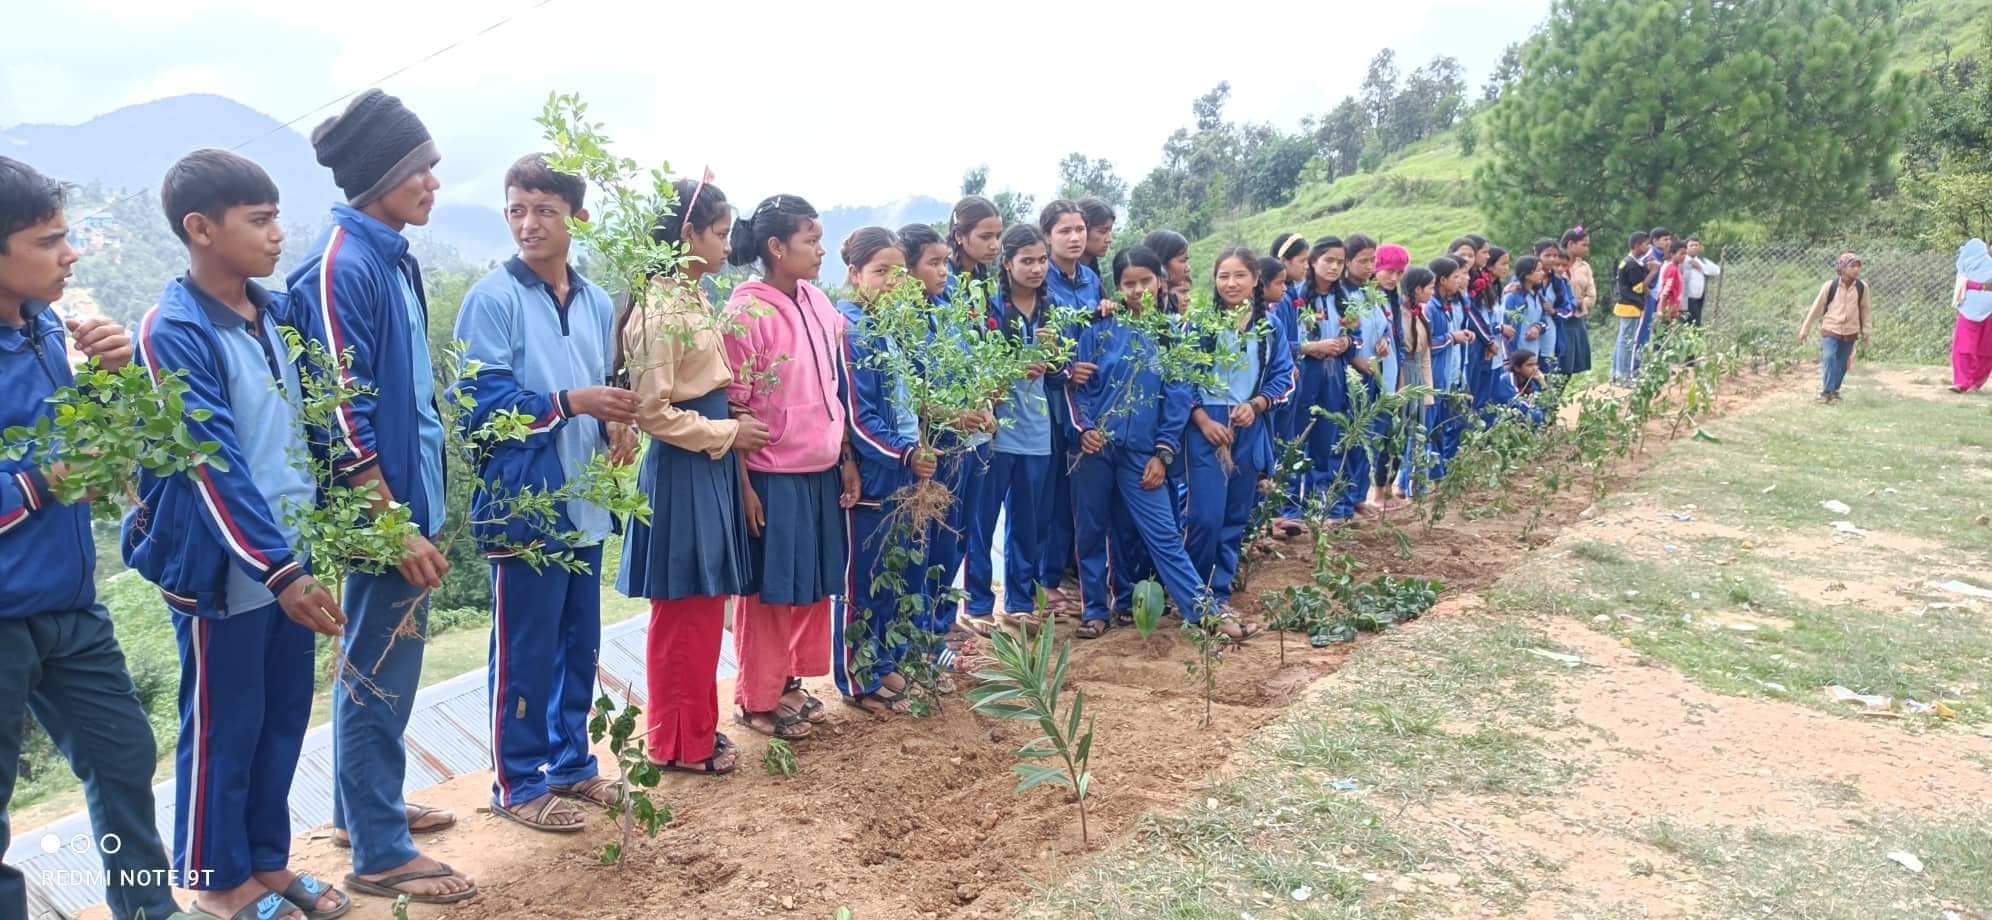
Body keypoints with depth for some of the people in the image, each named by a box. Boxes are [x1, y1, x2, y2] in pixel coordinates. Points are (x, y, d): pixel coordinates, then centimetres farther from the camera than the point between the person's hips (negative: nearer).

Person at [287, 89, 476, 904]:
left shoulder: (393, 257, 9)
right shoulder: (343, 264, -18)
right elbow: (341, 417, -21)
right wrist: (396, 526, -20)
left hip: (409, 497, 9)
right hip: (384, 510, -9)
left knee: (385, 668, 19)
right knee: (379, 675, 2)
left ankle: (366, 807, 35)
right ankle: (378, 853, 14)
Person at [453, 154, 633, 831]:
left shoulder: (597, 304, 10)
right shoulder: (493, 299, -9)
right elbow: (477, 407, -14)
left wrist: (616, 427, -1)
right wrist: (570, 403, -21)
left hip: (584, 504, 7)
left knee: (579, 644, 15)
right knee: (525, 651, 2)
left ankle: (571, 762, 30)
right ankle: (519, 784, 16)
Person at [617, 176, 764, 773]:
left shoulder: (694, 298, 11)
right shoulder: (659, 309, -17)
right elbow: (653, 410, -20)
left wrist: (735, 427, 7)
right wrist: (728, 434, -14)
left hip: (711, 463, 9)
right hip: (681, 469, -9)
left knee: (706, 606, 15)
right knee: (683, 612, 2)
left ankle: (697, 727, 27)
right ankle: (676, 743, 16)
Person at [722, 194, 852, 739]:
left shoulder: (818, 303, 6)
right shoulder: (746, 312, -15)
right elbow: (731, 408, -14)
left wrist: (846, 460, 11)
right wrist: (743, 485, -15)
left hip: (821, 472, 7)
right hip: (773, 477, -7)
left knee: (812, 583, 15)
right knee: (771, 589, 6)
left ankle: (790, 683, 32)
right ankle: (756, 701, 22)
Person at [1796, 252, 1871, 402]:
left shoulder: (1862, 287, -5)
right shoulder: (1830, 285, -10)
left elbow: (1865, 309, 7)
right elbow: (1816, 308, -3)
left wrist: (1866, 330, 9)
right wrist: (1805, 329, 0)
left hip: (1850, 332, 2)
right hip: (1830, 329, -2)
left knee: (1842, 363, 8)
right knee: (1829, 358, -19)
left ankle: (1834, 390, 25)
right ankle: (1826, 391, -13)